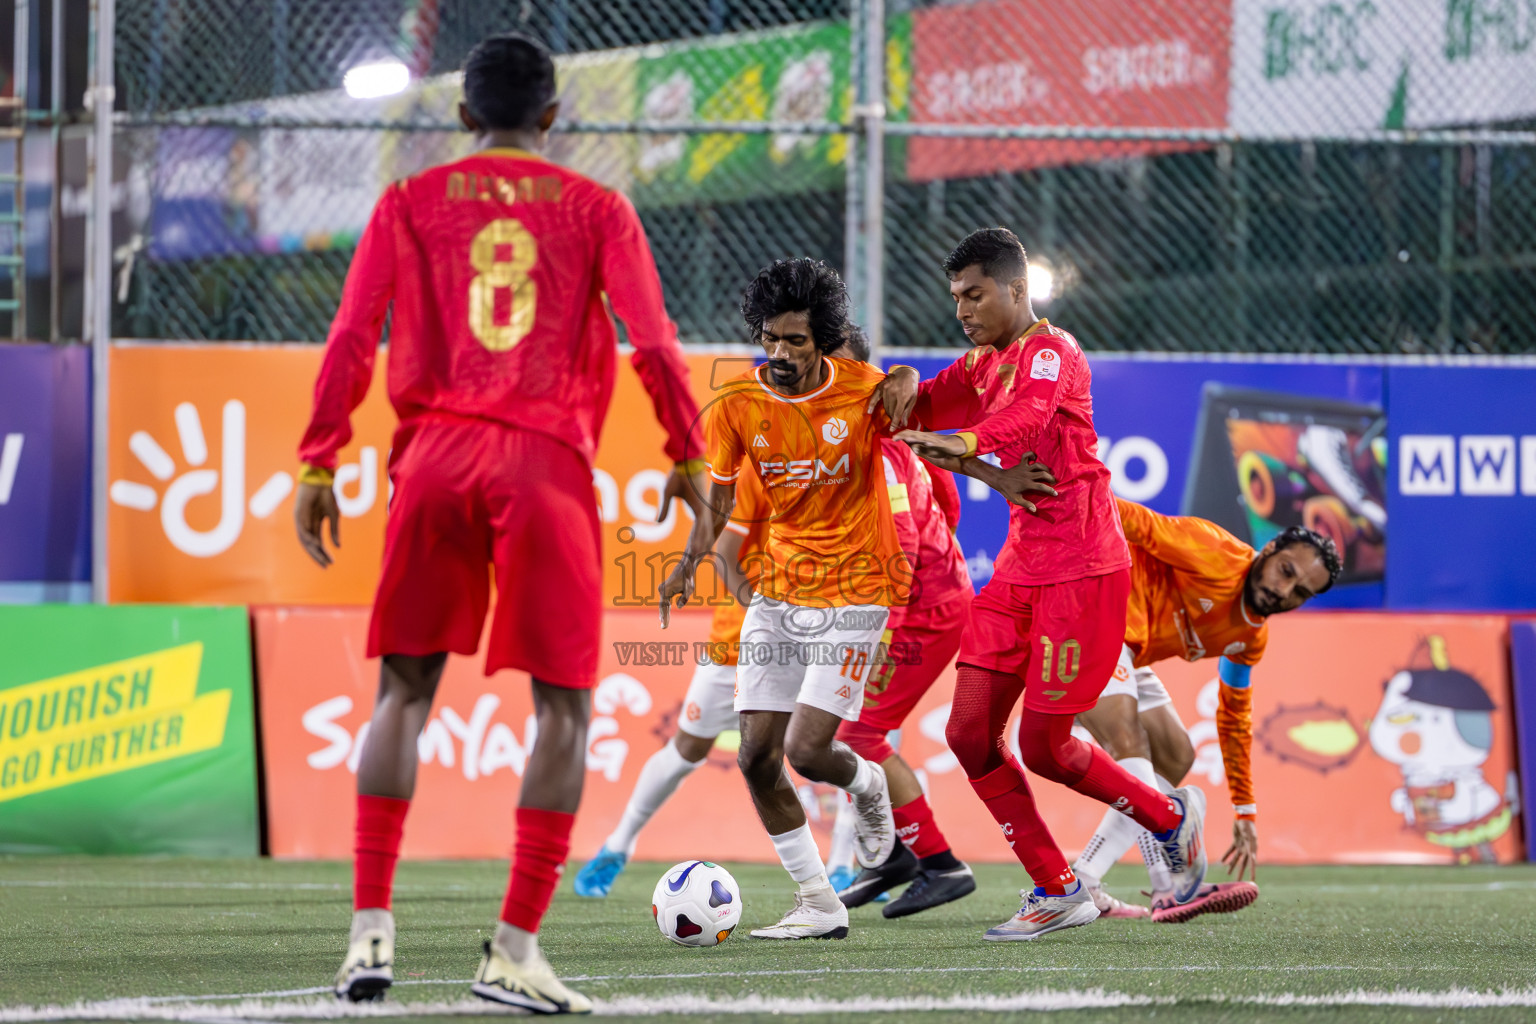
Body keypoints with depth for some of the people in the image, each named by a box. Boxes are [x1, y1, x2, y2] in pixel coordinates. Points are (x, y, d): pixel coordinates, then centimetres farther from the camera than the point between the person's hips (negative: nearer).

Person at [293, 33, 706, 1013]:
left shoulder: (411, 204, 11)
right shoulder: (595, 209, 8)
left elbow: (351, 339, 3)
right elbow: (654, 343, -1)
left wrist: (318, 466, 5)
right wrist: (690, 461, 7)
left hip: (435, 456, 2)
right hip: (548, 459, -2)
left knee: (406, 692, 10)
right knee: (566, 706, 3)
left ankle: (372, 926, -1)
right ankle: (516, 948, -5)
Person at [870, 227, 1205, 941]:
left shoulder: (1052, 351, -13)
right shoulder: (983, 364, 14)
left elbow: (1026, 415, -34)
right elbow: (915, 412, 11)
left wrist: (965, 443, -52)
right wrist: (903, 384, -13)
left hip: (1082, 571, -8)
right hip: (1019, 568, 8)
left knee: (1043, 748, -5)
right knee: (970, 734, -1)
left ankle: (1170, 816, 21)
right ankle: (1057, 892, 8)